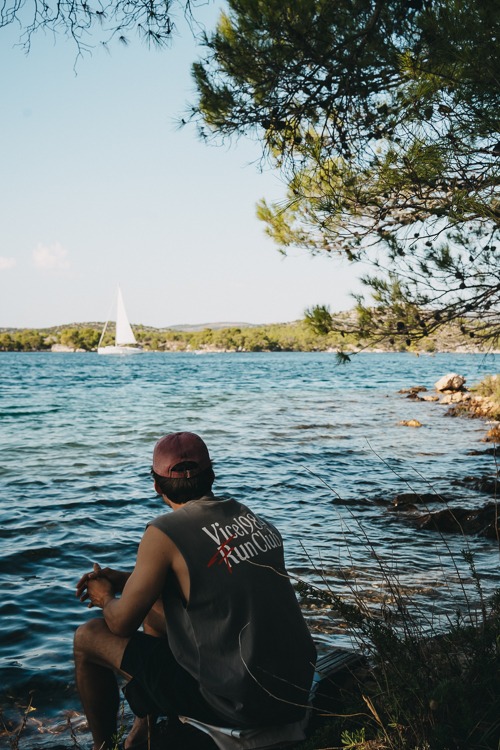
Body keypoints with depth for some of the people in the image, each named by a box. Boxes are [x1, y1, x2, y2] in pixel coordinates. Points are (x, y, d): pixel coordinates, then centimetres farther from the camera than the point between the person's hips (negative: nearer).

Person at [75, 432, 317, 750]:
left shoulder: (165, 533, -14)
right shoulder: (257, 521, 7)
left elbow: (122, 624, -6)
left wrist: (106, 599, 17)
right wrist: (125, 580, 22)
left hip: (239, 703, -7)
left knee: (89, 637, 7)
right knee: (156, 606, 28)